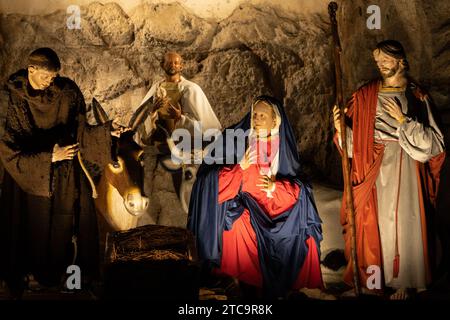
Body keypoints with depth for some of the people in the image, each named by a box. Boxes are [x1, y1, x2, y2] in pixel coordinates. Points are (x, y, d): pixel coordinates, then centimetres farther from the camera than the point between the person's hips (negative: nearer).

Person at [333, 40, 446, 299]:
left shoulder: (417, 97, 1)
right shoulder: (366, 96, 4)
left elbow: (432, 142, -3)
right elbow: (355, 139, 3)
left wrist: (403, 120, -11)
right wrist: (341, 128, -17)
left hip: (405, 166, -1)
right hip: (375, 168, 1)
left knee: (404, 221, 2)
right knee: (374, 219, 5)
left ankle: (402, 281, 16)